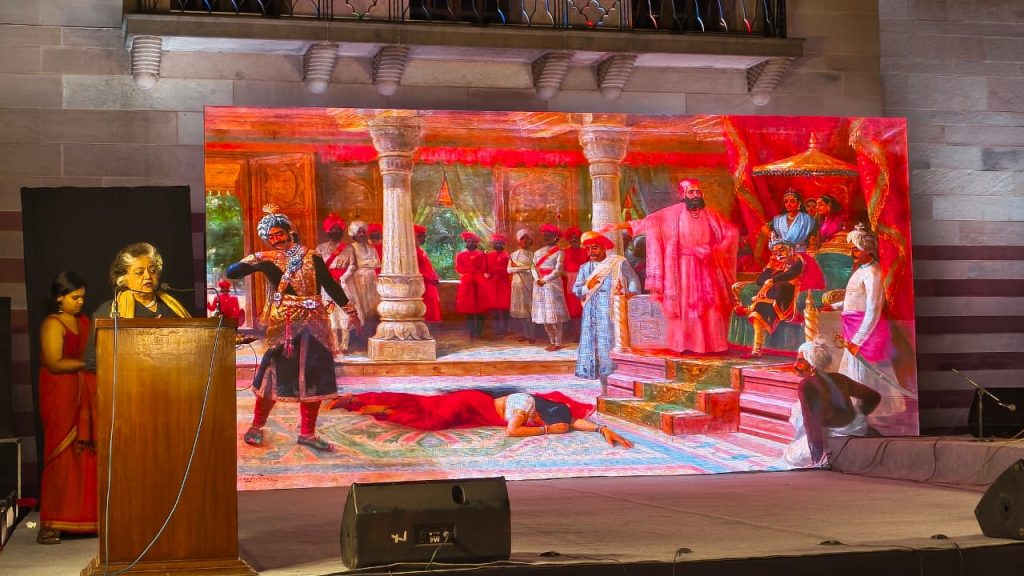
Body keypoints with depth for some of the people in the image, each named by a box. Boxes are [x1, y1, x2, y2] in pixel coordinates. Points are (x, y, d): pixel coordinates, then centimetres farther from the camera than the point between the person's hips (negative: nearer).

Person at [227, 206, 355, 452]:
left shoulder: (310, 256, 7)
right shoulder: (266, 259, 3)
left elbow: (329, 284, 8)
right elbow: (231, 273, -3)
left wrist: (347, 307, 6)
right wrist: (254, 260, -17)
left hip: (313, 321, 3)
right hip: (283, 323, -3)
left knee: (314, 378, 5)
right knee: (274, 374, -2)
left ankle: (307, 432, 13)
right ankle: (256, 427, 12)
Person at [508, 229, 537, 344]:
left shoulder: (533, 254, 4)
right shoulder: (514, 254, 11)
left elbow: (534, 268, -6)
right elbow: (509, 269, 2)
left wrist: (518, 266, -5)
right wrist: (525, 268, -8)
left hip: (529, 283, -3)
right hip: (517, 283, 3)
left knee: (530, 308, -8)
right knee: (519, 309, 2)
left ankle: (531, 335, -5)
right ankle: (525, 334, 10)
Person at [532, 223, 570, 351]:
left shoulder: (558, 252, -2)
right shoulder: (538, 252, 15)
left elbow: (558, 270, -10)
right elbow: (534, 268, 7)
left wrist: (545, 279, -19)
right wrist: (537, 279, -13)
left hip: (553, 285, -6)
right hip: (539, 287, 6)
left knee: (554, 315, -8)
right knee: (544, 315, 7)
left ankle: (558, 343, -3)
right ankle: (552, 342, 15)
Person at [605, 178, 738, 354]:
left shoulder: (709, 215, 7)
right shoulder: (674, 213, -1)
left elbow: (731, 232, 12)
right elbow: (647, 222, -6)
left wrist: (714, 250, -1)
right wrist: (619, 226, -14)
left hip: (707, 269, 3)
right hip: (684, 268, -2)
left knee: (709, 306, -1)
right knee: (684, 305, -5)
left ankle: (710, 344, 2)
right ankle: (685, 344, -2)